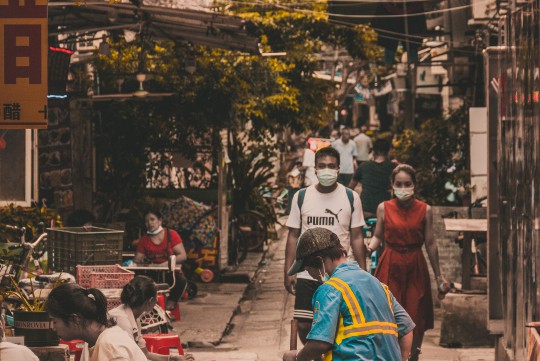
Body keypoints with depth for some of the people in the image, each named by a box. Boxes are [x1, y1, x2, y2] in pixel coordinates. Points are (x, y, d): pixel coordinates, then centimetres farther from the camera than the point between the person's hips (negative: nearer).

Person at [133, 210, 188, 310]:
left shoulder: (171, 234, 4)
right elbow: (136, 260, 12)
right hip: (152, 274, 2)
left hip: (171, 273, -2)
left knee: (181, 281, -36)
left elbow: (183, 256, -3)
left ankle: (169, 306, -22)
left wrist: (167, 263, -18)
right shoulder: (144, 239, 12)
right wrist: (139, 260, -14)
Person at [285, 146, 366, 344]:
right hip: (307, 274, 1)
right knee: (304, 324, 0)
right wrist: (288, 272, 0)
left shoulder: (350, 198, 1)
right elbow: (293, 236, 6)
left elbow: (357, 238, 4)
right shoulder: (301, 197, 3)